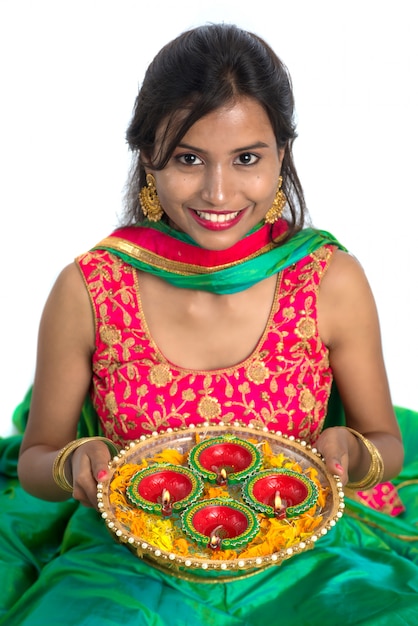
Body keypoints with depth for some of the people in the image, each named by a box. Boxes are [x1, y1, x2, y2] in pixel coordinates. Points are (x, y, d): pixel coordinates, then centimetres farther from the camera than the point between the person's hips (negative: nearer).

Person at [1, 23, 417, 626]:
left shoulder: (334, 282, -9)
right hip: (132, 556, 0)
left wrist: (352, 453, -18)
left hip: (303, 553, 1)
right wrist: (75, 463, -20)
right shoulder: (87, 291, -10)